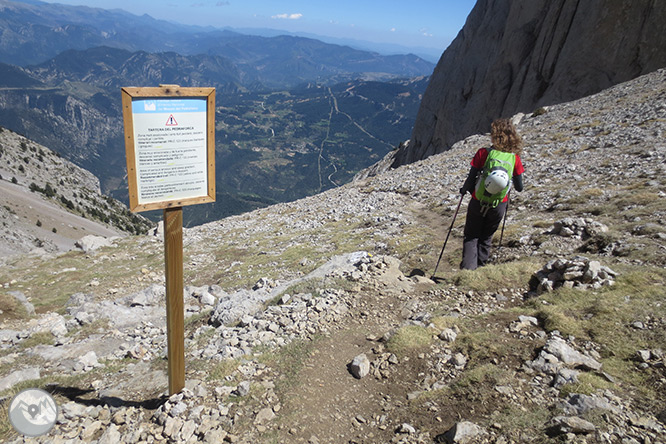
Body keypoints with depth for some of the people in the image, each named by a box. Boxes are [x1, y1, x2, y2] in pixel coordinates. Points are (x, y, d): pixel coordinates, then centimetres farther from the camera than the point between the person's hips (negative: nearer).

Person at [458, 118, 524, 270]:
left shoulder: (483, 153, -14)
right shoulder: (515, 158, -7)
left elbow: (470, 180, -12)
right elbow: (519, 188, -2)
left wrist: (464, 189, 7)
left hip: (478, 202, -2)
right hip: (499, 205, 2)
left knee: (471, 237, 12)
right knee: (486, 237, 22)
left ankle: (468, 268, 0)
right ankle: (480, 266, 27)